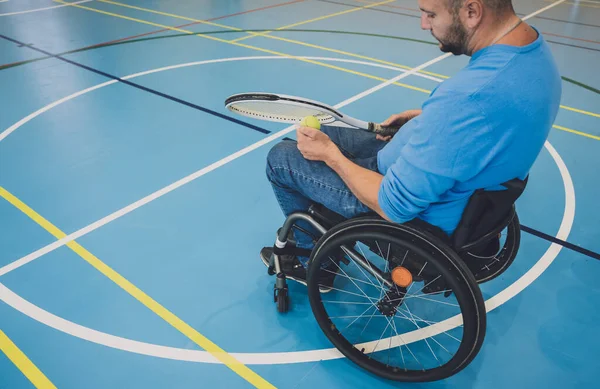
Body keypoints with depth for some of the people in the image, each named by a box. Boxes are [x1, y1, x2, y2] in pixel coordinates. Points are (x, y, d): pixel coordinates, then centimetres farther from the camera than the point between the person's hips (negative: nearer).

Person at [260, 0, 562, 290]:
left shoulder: (467, 96, -37)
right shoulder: (534, 46, -6)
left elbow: (394, 207, -28)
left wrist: (330, 155, -13)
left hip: (416, 214, -9)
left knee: (281, 157, 4)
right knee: (322, 134, 21)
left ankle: (314, 262, 26)